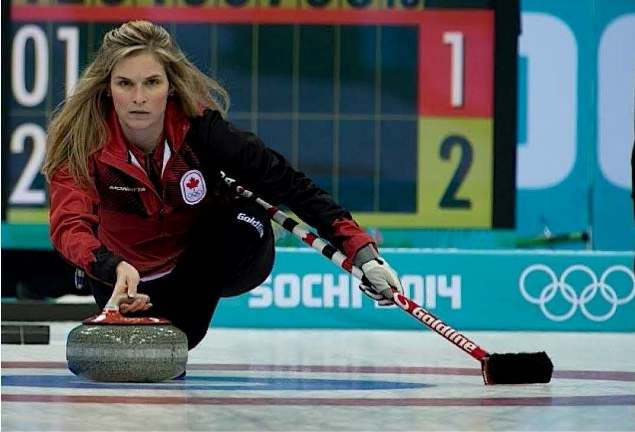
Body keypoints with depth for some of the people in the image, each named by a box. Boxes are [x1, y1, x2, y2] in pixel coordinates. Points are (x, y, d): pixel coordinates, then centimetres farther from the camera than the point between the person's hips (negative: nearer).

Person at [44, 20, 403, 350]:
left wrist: (361, 251, -31)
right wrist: (115, 270, -64)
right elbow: (70, 227, -42)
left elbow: (288, 183, -22)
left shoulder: (200, 128, -26)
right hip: (133, 270, 1)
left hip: (215, 261, -1)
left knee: (247, 219, -30)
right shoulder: (82, 142, -28)